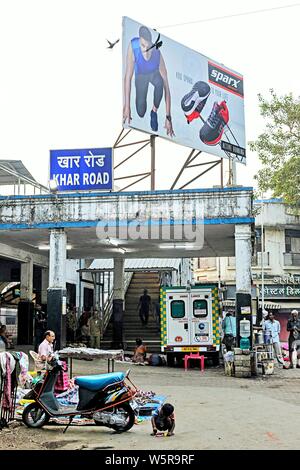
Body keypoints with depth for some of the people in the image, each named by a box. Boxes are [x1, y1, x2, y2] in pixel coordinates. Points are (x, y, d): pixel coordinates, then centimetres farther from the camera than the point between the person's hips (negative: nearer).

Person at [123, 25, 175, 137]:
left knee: (159, 83, -37)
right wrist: (127, 106, -32)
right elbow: (128, 76, -31)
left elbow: (166, 87, -32)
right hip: (141, 76, 1)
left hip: (155, 73, -1)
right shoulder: (133, 46, -39)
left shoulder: (158, 55, -38)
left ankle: (154, 111, -9)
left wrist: (168, 117, -34)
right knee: (141, 113, -8)